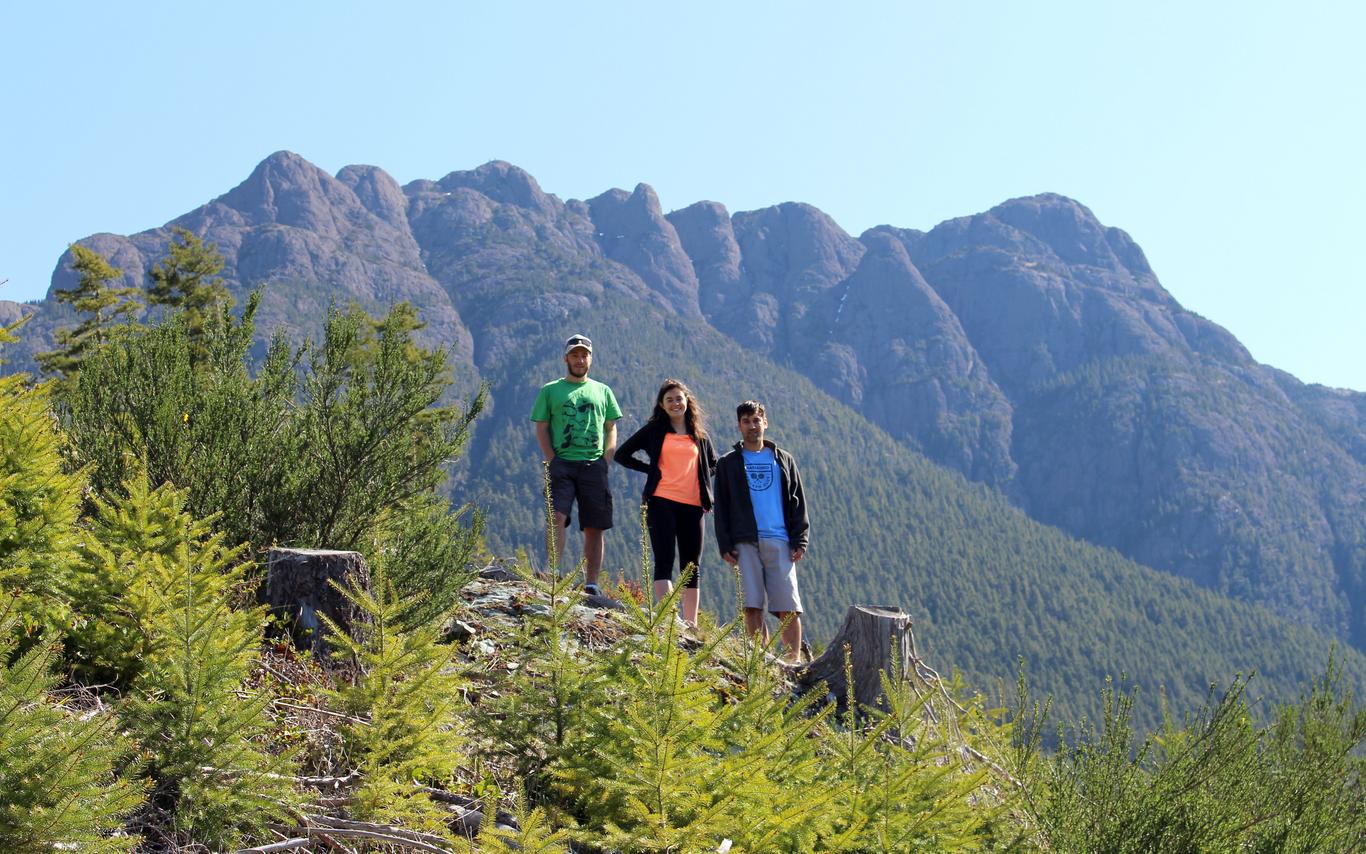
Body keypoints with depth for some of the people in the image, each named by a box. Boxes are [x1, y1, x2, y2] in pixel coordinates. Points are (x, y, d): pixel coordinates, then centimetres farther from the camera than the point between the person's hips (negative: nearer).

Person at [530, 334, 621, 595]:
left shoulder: (602, 391, 17)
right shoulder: (550, 390, 10)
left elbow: (611, 429, 16)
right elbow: (541, 429, 6)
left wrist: (605, 461, 2)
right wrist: (552, 461, -7)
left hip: (594, 465, 2)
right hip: (562, 463, -2)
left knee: (594, 527, 0)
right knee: (557, 516, -19)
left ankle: (592, 583, 3)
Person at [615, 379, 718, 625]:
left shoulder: (700, 435, 15)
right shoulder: (654, 430, 6)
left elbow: (714, 465, 29)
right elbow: (622, 454, 6)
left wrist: (703, 480, 8)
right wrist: (651, 470, -1)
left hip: (693, 505, 4)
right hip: (662, 502, -4)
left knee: (692, 567, 6)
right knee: (665, 561, -10)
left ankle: (690, 625, 10)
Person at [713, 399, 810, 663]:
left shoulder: (783, 460, 16)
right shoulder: (728, 463, 13)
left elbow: (798, 503, 13)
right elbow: (721, 508, 10)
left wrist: (800, 541, 2)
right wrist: (725, 546, -1)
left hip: (780, 542, 0)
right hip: (745, 543, 0)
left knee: (789, 608, -6)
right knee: (752, 607, -6)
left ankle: (794, 663, -3)